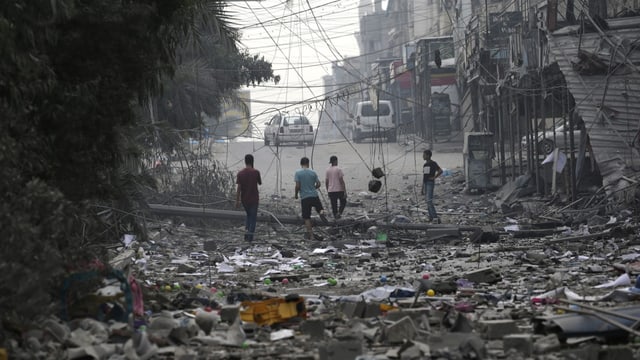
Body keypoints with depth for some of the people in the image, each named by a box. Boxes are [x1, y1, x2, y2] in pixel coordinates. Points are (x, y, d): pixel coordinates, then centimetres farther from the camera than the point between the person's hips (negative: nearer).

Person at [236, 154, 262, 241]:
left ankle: (246, 231, 6)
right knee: (253, 217, 7)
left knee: (248, 215, 22)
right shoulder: (256, 172, -11)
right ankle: (250, 235, 3)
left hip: (244, 199, 2)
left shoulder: (240, 173, -6)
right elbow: (260, 183, 5)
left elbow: (238, 188, -6)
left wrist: (237, 201, -1)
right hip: (254, 198, -2)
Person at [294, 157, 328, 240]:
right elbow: (318, 184, 3)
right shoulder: (313, 172, 3)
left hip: (304, 198, -1)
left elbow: (297, 186, -10)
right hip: (314, 195, 1)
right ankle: (321, 213, -16)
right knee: (320, 208, 20)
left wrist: (296, 195, 6)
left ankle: (310, 234, -1)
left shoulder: (298, 173, -4)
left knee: (306, 217, 4)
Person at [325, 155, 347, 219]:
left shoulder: (328, 170, 5)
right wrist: (345, 191, -9)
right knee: (343, 202, 15)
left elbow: (326, 182, 7)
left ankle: (335, 216, 9)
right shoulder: (338, 169, -9)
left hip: (331, 191, 4)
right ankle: (339, 213, -7)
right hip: (339, 190, -4)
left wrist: (328, 191, 17)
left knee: (334, 205, 9)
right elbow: (342, 181, -11)